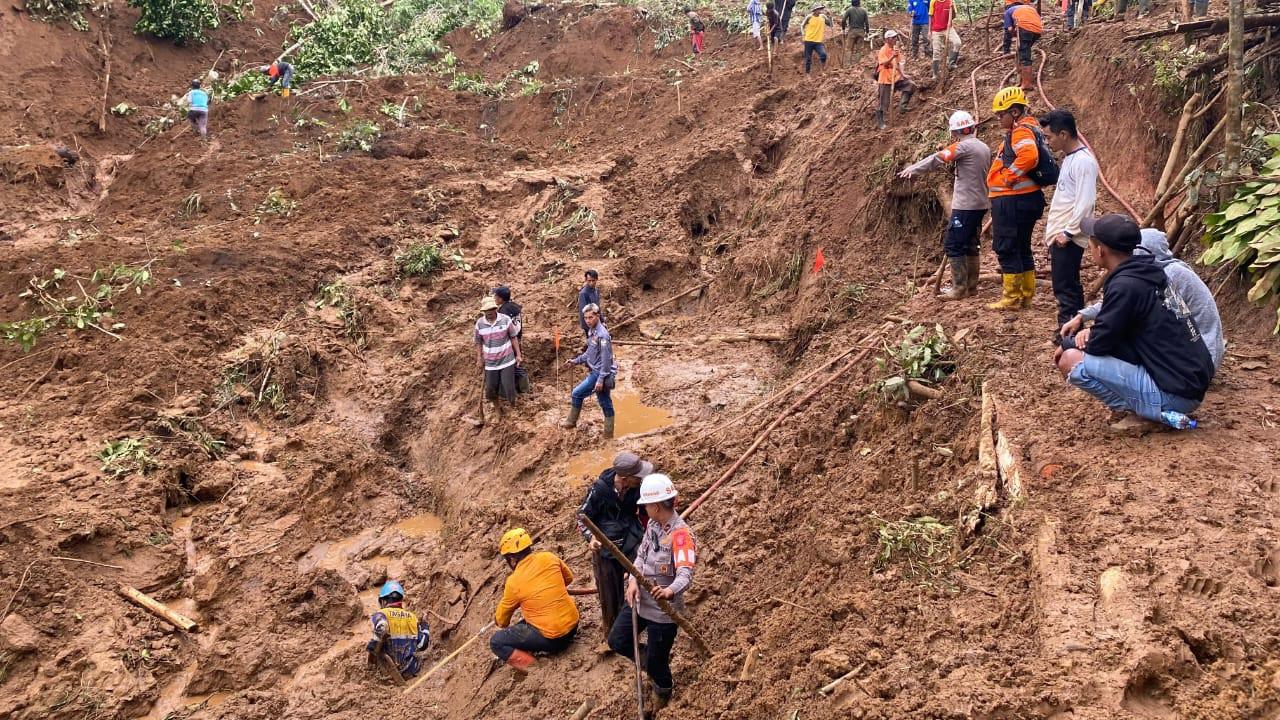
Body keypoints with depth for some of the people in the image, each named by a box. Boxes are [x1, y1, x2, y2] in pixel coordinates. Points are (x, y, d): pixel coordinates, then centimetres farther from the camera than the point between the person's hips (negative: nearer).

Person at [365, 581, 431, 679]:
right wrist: (425, 629, 28)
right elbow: (423, 645, 8)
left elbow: (381, 628, -30)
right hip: (410, 671, 3)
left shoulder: (381, 614, -6)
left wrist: (371, 651, -17)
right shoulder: (412, 617, 7)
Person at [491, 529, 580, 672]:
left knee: (496, 642, 3)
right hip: (572, 624, 6)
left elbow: (502, 618, 6)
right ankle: (562, 642, 16)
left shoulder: (514, 582, -12)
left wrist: (500, 621, 28)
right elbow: (568, 577, 16)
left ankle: (532, 667, -10)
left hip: (551, 637, -6)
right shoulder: (548, 558, -4)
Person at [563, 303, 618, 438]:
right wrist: (576, 361, 14)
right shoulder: (591, 331, 8)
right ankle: (608, 435, 18)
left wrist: (601, 379, -23)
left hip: (600, 374, -9)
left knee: (576, 394, -2)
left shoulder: (602, 335, -20)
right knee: (606, 405, 12)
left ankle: (571, 422, 15)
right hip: (596, 372, 9)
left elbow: (606, 359, -22)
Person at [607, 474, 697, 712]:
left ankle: (661, 704, 40)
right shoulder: (652, 524, -2)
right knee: (617, 641, 17)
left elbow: (685, 574, -38)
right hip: (640, 600, 8)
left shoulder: (681, 534, -28)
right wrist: (633, 581, -13)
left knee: (656, 664, 9)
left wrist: (671, 591, -58)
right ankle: (654, 663, 41)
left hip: (663, 609, -8)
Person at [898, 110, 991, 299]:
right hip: (980, 204, 9)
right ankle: (971, 285, 20)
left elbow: (938, 159, -17)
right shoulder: (984, 147, 13)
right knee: (970, 244, 15)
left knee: (953, 246, -5)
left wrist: (913, 169, -12)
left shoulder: (964, 146, -13)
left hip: (965, 205, -9)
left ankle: (959, 288, -6)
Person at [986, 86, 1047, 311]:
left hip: (1013, 201, -11)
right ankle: (1026, 295, 23)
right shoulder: (1023, 130, 17)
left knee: (1006, 248, -4)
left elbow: (1029, 156, -33)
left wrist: (1008, 177, -23)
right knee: (1022, 248, 16)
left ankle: (1012, 298, 1)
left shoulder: (1021, 131, -16)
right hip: (1023, 199, 11)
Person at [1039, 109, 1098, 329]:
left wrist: (1068, 232, -19)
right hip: (1059, 235, 10)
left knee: (1065, 289, -9)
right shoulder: (1068, 159, 15)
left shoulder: (1083, 161, -15)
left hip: (1067, 238, -10)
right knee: (1069, 287, 13)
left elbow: (1085, 203, -21)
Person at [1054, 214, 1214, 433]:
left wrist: (1068, 343, 7)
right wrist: (1092, 331, 7)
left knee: (1070, 361, -14)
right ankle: (1158, 408, 11)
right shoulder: (1148, 273, 9)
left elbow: (1098, 345, -12)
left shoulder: (1125, 285, -18)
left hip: (1174, 392, -9)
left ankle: (1153, 413, -6)